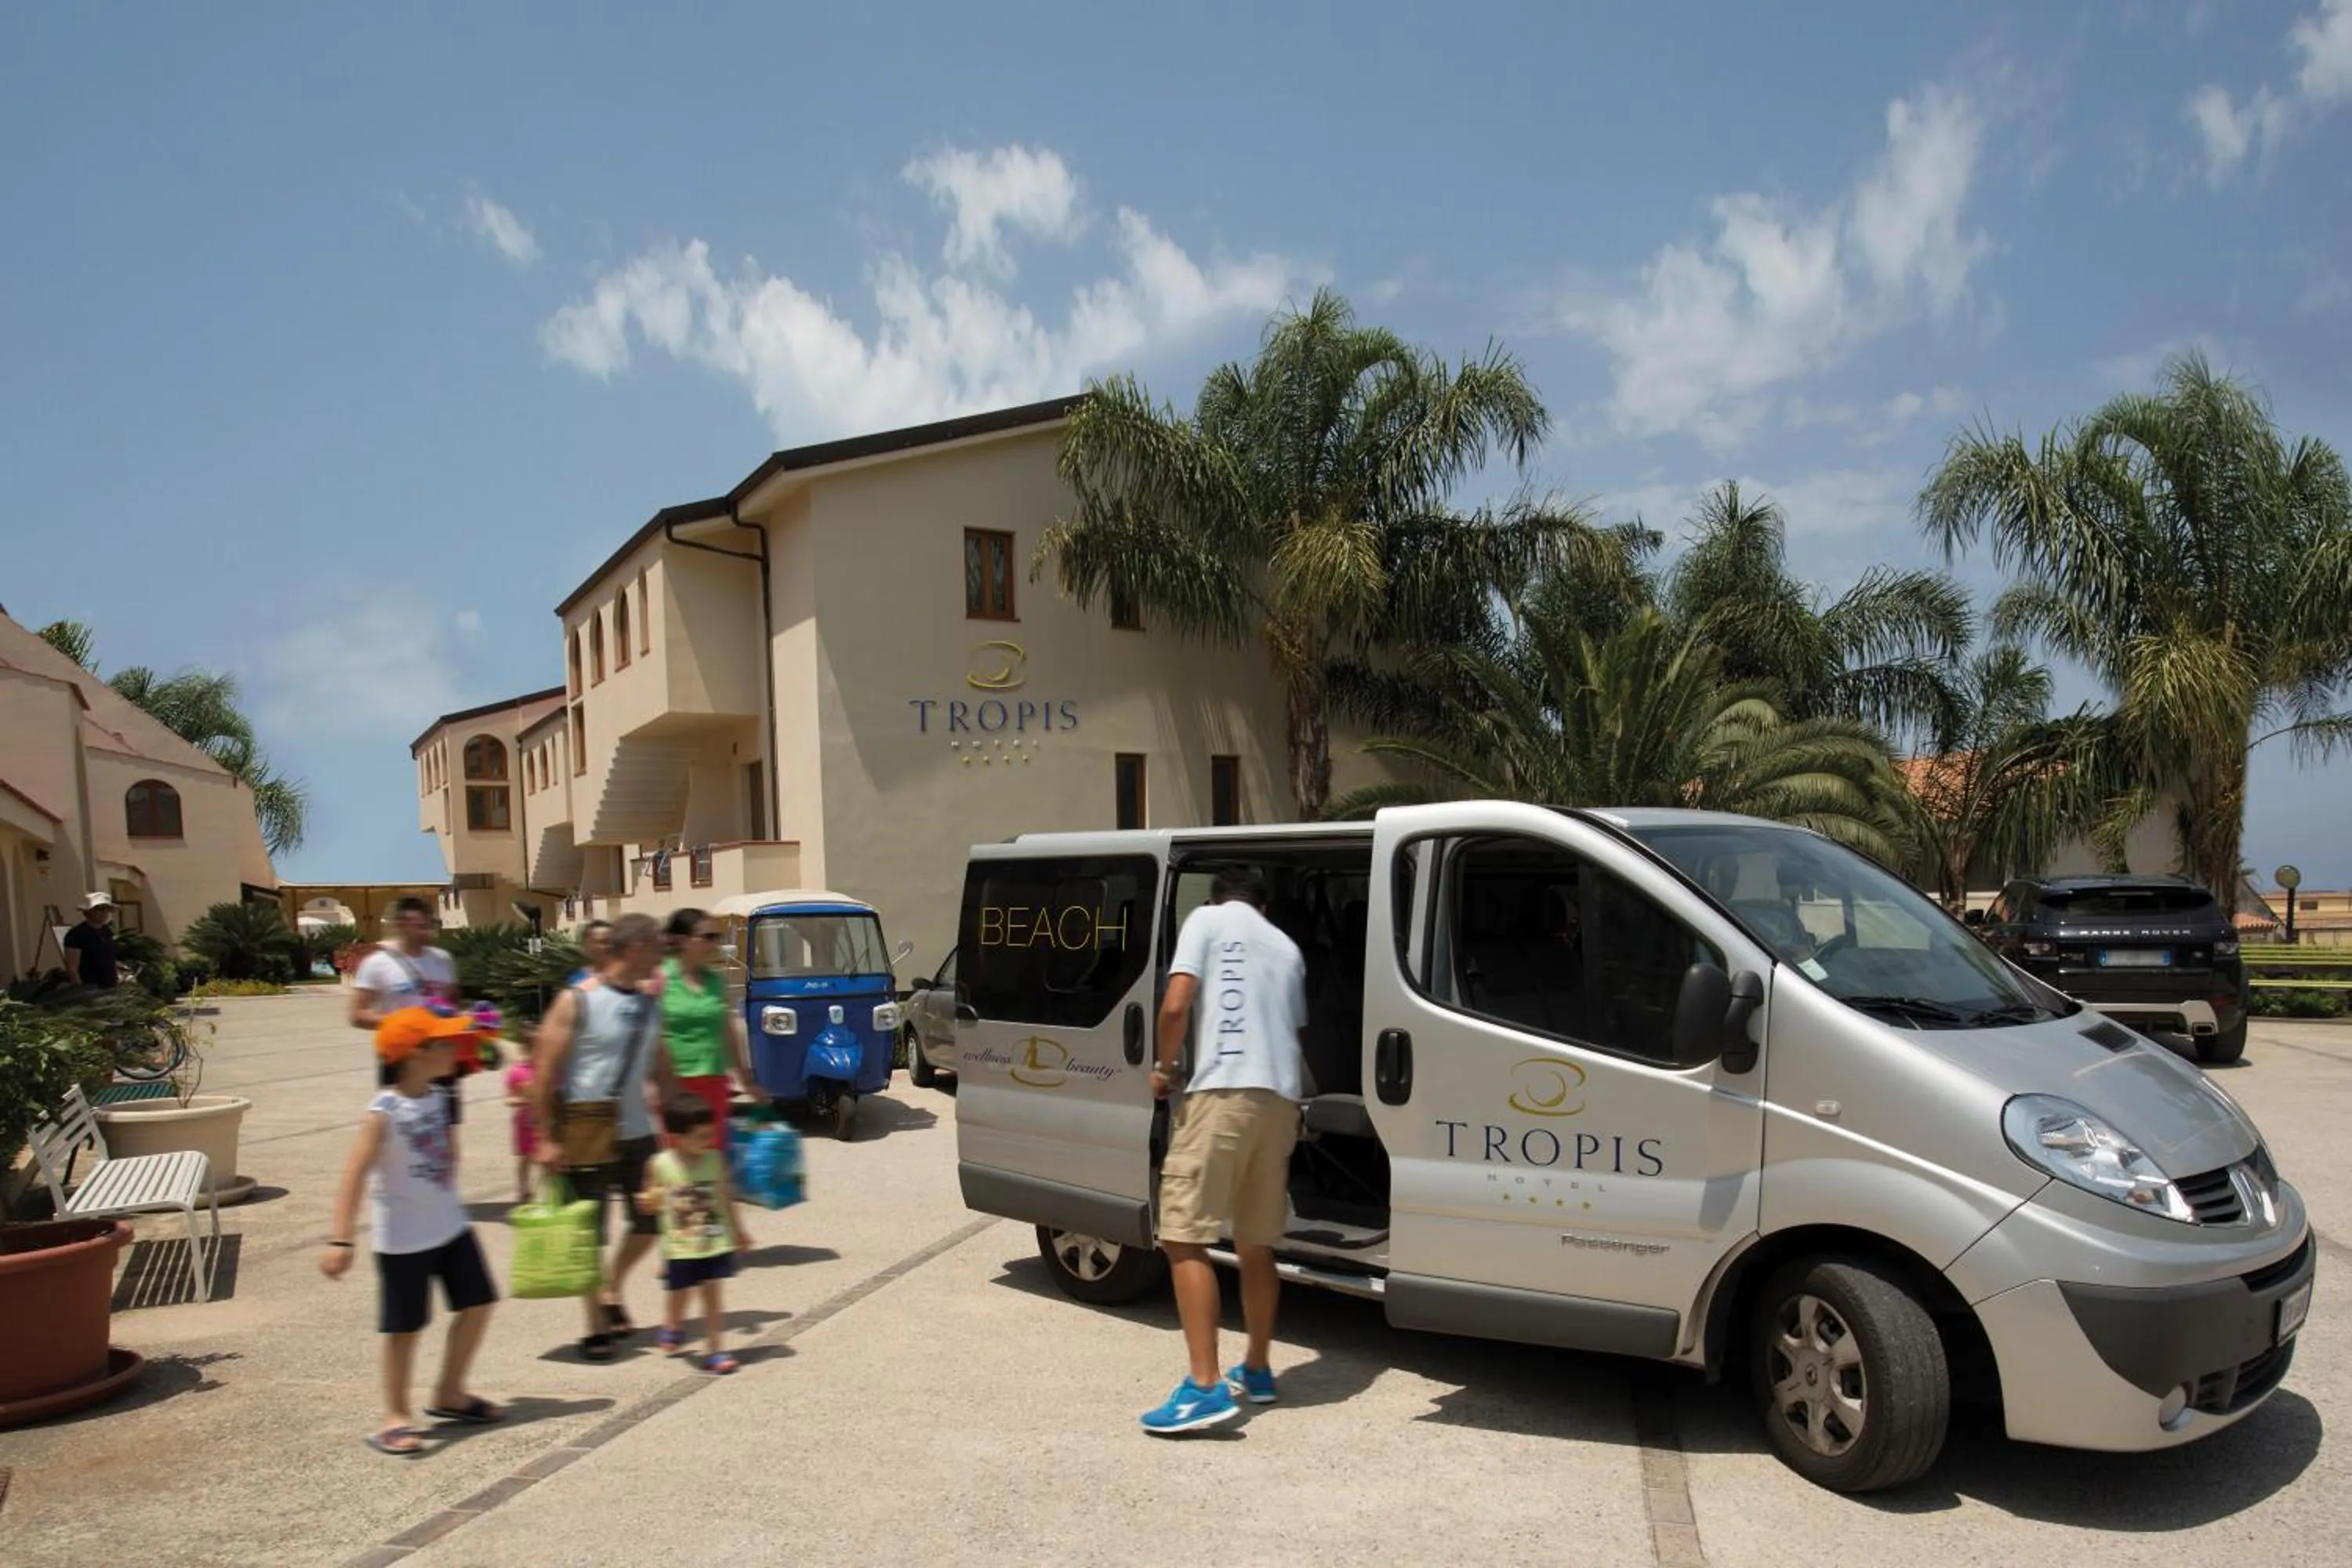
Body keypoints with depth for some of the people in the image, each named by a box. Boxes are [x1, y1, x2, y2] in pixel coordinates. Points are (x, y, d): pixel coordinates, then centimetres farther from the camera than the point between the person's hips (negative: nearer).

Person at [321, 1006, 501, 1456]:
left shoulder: (436, 1098, 2)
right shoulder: (385, 1110, -20)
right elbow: (355, 1174, -25)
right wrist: (340, 1240, -31)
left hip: (450, 1226, 7)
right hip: (403, 1238, -7)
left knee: (477, 1304, 12)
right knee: (405, 1327, 3)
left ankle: (450, 1394, 29)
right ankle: (396, 1417, 19)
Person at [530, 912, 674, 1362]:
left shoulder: (649, 1004, 6)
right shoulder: (578, 1001, -12)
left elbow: (661, 1071, 14)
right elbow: (545, 1072, -13)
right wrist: (547, 1138, -15)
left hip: (636, 1134, 6)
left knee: (650, 1222, 11)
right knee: (589, 1235, 4)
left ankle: (611, 1291, 34)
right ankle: (596, 1328, 18)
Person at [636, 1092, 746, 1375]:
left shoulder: (715, 1160, -4)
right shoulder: (659, 1165, -10)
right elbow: (651, 1203, 3)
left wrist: (738, 1233, 14)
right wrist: (648, 1202, -20)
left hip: (716, 1245, 1)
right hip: (680, 1249, -1)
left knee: (714, 1297, 2)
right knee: (679, 1297, 12)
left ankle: (714, 1351, 10)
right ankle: (673, 1327, 44)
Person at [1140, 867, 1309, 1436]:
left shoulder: (1207, 919, 7)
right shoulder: (1286, 946, 24)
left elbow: (1175, 1007, -5)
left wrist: (1165, 1068, 9)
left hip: (1223, 1092, -6)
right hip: (1279, 1098, 7)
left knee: (1184, 1236, -4)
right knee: (1257, 1245, 17)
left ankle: (1204, 1387, -10)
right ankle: (1257, 1371, 27)